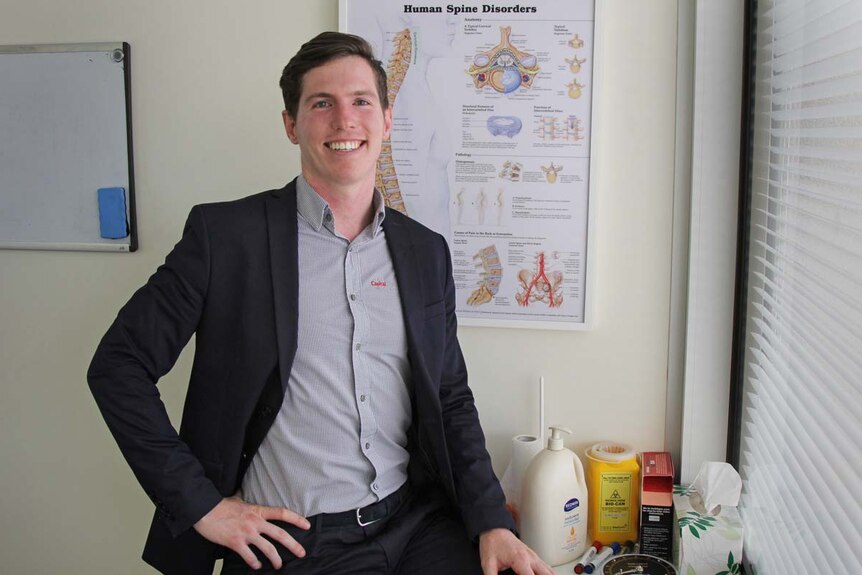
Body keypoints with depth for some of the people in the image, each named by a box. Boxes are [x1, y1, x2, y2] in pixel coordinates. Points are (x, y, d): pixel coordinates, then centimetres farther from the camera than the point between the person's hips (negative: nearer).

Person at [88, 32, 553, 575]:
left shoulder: (425, 251, 7)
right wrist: (200, 504, -7)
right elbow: (118, 364, -3)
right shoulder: (226, 234, -5)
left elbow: (451, 399, 12)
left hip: (418, 525, 4)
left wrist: (492, 522, -1)